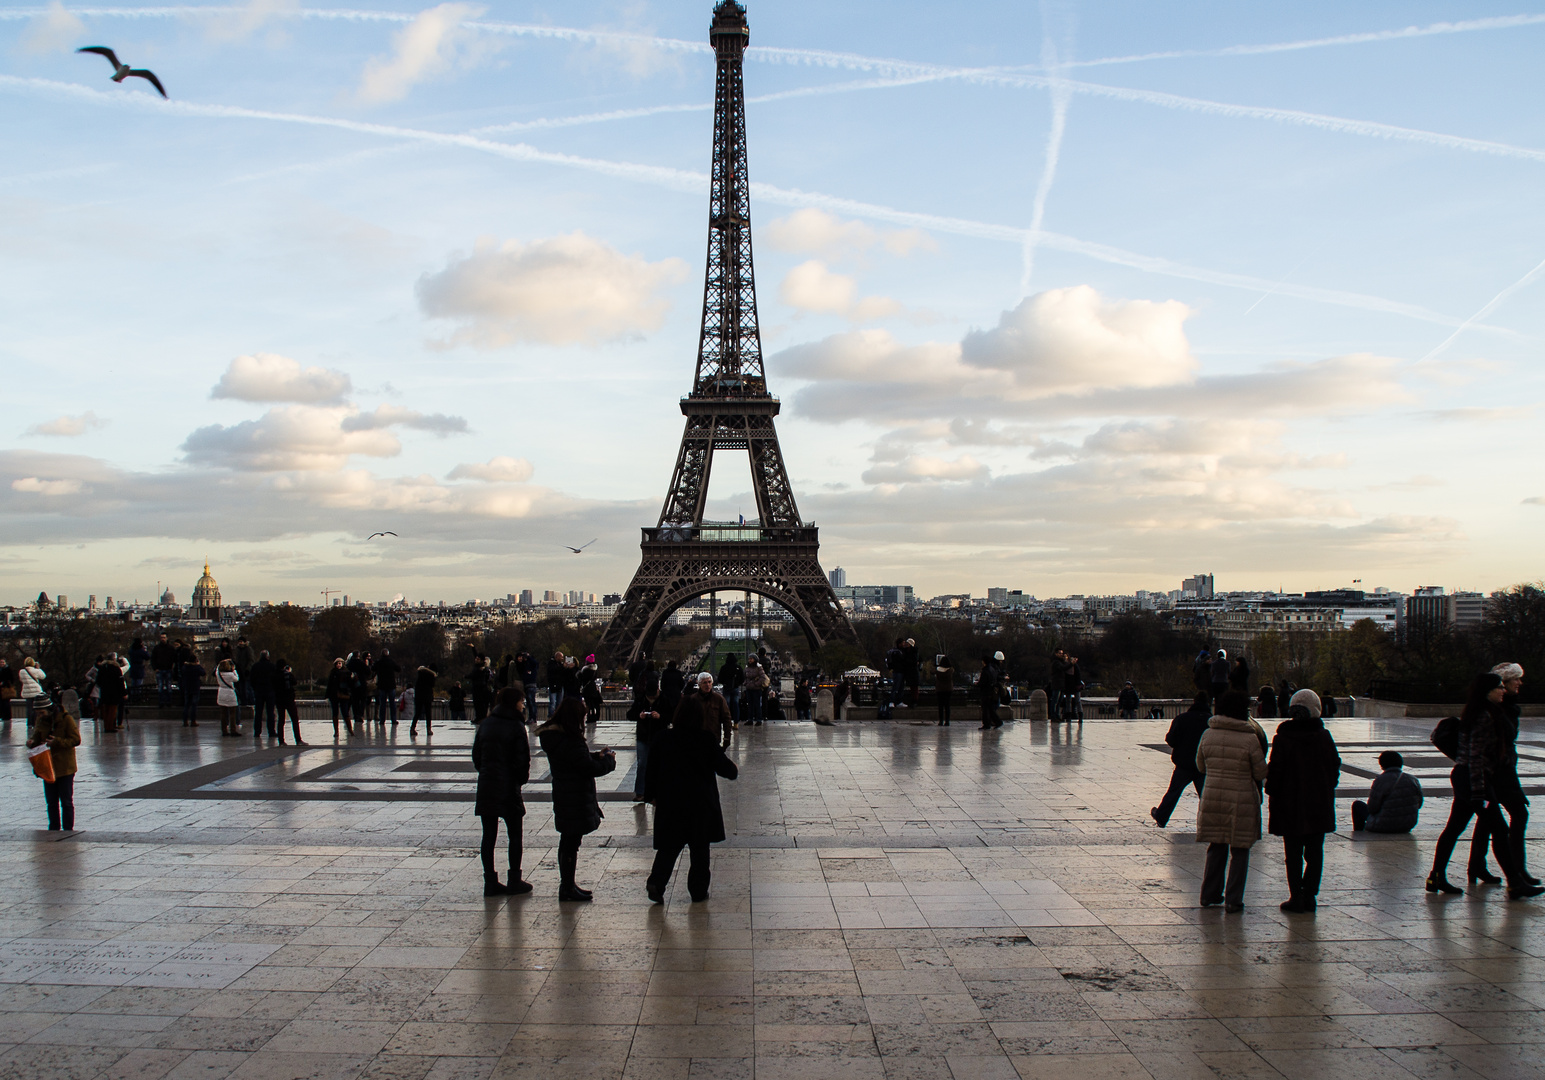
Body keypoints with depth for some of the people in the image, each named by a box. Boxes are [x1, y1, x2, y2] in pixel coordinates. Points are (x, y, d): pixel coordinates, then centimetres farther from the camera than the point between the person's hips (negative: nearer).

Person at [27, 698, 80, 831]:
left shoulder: (66, 719, -13)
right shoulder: (40, 720, 4)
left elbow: (76, 740, -14)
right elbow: (37, 737, 13)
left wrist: (57, 742, -26)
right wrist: (32, 742, -11)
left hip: (65, 767, -5)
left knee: (66, 802, 1)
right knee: (51, 801, 13)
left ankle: (68, 829, 8)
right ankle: (54, 828, 23)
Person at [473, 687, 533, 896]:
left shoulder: (485, 724, 6)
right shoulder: (516, 726, -11)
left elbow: (476, 754, 9)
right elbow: (522, 758, -11)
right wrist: (522, 778, 5)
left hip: (485, 787, 5)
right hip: (508, 787, -5)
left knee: (489, 836, 9)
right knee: (515, 836, 7)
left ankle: (490, 882, 11)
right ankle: (514, 882, 9)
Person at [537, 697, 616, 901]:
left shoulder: (554, 737, 7)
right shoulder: (570, 742, -24)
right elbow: (589, 768, -22)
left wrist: (597, 756, 6)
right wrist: (609, 760, -5)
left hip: (563, 798, 10)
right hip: (575, 799, -10)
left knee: (567, 842, 18)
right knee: (571, 844, -1)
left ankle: (567, 886, 28)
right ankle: (568, 888, 7)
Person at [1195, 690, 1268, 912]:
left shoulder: (1208, 735, -1)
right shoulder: (1249, 739, -13)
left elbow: (1201, 767, 10)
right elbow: (1261, 773, -6)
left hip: (1212, 797, 4)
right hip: (1242, 800, -4)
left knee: (1216, 847, 17)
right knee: (1239, 851, 7)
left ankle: (1209, 894, 23)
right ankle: (1233, 900, 9)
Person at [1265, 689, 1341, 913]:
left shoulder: (1283, 738, -10)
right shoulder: (1325, 737, 1)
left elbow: (1275, 771, -11)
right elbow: (1335, 767, 9)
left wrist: (1272, 795, 1)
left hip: (1290, 805, -3)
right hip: (1319, 806, 3)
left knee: (1293, 854, 4)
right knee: (1315, 852, 10)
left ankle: (1296, 897, 3)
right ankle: (1309, 895, 8)